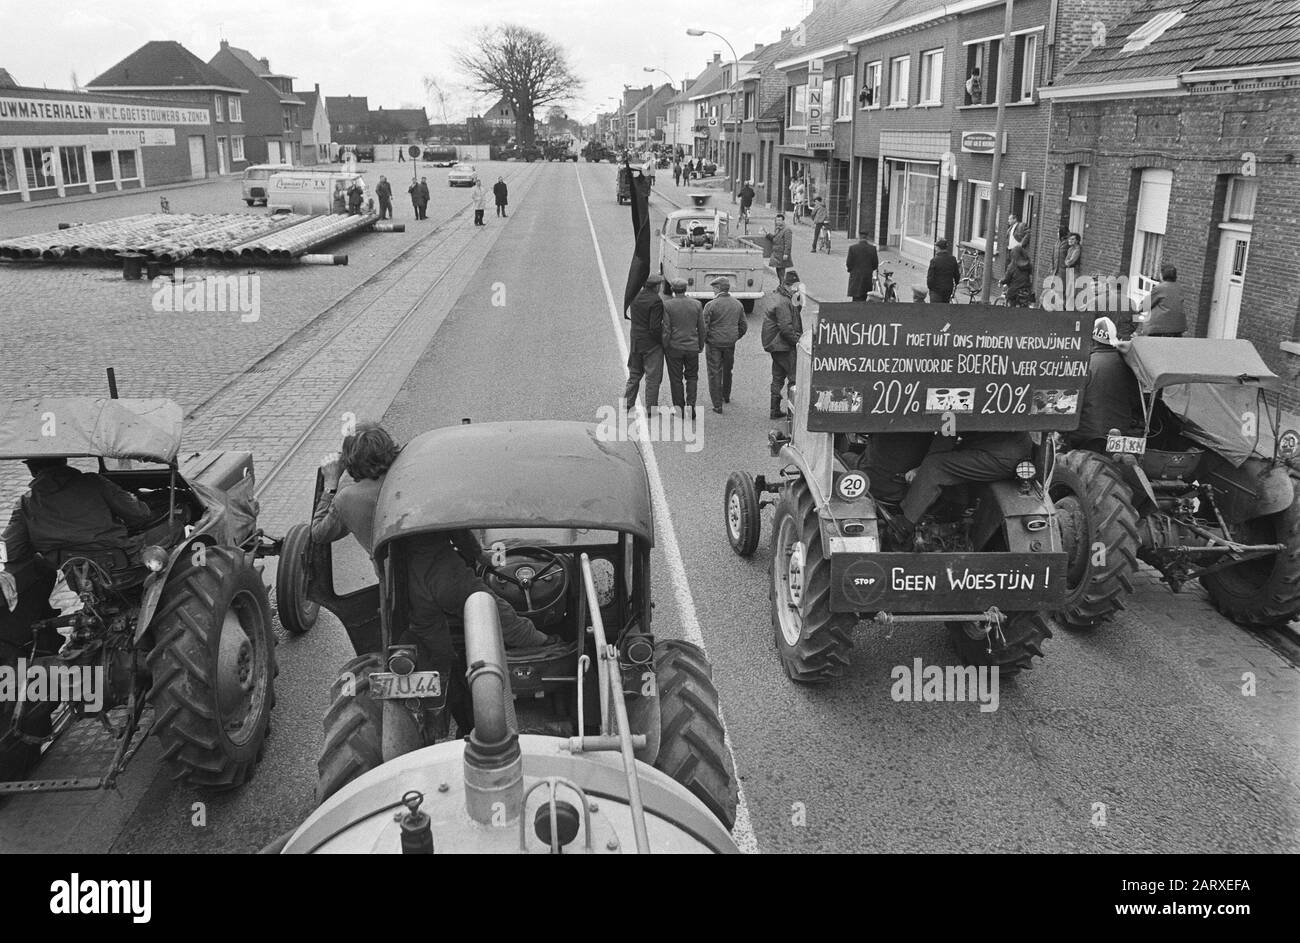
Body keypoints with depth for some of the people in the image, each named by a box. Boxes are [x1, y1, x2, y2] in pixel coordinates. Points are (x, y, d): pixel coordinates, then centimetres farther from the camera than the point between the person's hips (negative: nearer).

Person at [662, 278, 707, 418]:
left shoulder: (667, 305, -10)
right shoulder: (697, 304, -1)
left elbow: (666, 329, -11)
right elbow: (702, 328, 3)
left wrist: (664, 346, -1)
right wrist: (701, 345, 15)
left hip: (674, 347, -2)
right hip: (692, 347, 2)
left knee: (676, 379, 8)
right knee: (692, 377, 15)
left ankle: (679, 409, 12)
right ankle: (690, 405, 1)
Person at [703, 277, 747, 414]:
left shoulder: (711, 305, -13)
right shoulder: (738, 305, 4)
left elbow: (704, 327, -13)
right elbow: (743, 326, 10)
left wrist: (702, 341, 2)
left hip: (714, 343, -5)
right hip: (730, 343, 5)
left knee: (714, 373, 2)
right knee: (727, 370, 23)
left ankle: (718, 405, 1)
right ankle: (726, 396, 42)